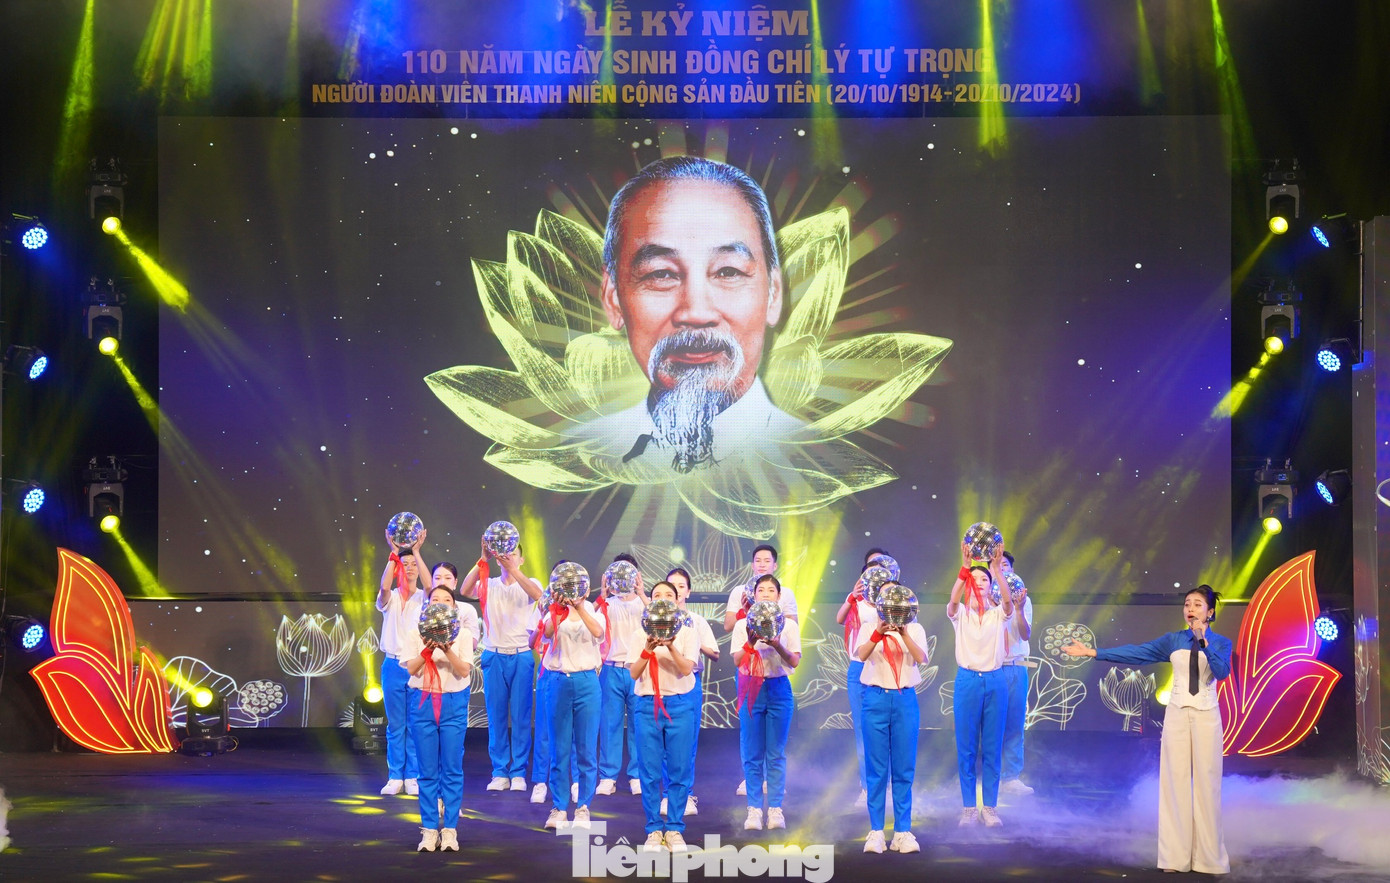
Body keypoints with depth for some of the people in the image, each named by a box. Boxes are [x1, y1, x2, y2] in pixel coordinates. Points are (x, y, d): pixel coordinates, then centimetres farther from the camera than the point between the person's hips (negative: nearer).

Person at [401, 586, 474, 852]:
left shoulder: (463, 634, 4)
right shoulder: (416, 634, 6)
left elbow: (464, 671, -6)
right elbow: (411, 668, -5)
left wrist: (447, 650, -21)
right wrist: (428, 648, -21)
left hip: (453, 704, 0)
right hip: (423, 703, 0)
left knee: (452, 769, -1)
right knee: (428, 770, 2)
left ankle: (449, 830, 4)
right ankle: (429, 829, 7)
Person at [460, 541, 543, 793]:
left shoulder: (529, 584, 5)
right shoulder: (489, 585, 8)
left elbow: (537, 594, -20)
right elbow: (464, 590, -12)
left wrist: (512, 570, -30)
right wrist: (483, 560, -22)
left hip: (521, 656, -1)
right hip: (494, 656, 1)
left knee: (520, 717, 1)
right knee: (496, 716, 4)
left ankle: (519, 773, 8)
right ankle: (499, 772, 10)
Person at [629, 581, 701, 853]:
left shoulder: (688, 632, 4)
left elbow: (687, 669, -9)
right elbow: (633, 673, -2)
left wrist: (671, 647, -25)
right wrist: (648, 649, -18)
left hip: (680, 705, -1)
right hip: (648, 705, 1)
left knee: (680, 769, 0)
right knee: (650, 771, 0)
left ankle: (675, 829, 8)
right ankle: (654, 830, 9)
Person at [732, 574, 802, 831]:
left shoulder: (788, 625, 5)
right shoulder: (743, 624, 6)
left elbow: (795, 661, -4)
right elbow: (737, 660, -2)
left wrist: (778, 646, -21)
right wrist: (751, 643, -20)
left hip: (778, 689, 0)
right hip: (751, 688, 0)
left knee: (776, 754, 2)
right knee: (752, 753, 0)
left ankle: (775, 808, 5)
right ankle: (754, 809, 4)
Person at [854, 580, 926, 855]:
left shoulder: (914, 629, 9)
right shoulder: (869, 627, 7)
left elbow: (921, 657, -10)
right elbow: (860, 654, -12)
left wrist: (903, 634, -25)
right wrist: (878, 634, -30)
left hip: (905, 700, 1)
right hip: (876, 698, -1)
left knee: (904, 769, 2)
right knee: (876, 768, 1)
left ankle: (903, 832, 6)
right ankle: (876, 831, 5)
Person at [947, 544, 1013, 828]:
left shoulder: (998, 614, 6)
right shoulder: (960, 614, 3)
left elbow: (1009, 601, -16)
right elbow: (952, 600, -20)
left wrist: (997, 571, -30)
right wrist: (964, 568, -32)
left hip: (994, 681, 1)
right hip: (967, 681, -1)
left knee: (993, 748, 4)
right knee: (966, 748, 2)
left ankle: (990, 807, 11)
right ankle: (968, 807, 9)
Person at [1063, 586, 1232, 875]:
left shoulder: (1221, 643, 0)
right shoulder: (1173, 640, 5)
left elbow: (1222, 672, -18)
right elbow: (1136, 652, 0)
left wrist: (1204, 642, -28)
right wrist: (1094, 652, -6)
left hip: (1206, 716, -2)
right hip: (1177, 714, 2)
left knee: (1206, 782, 0)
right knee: (1175, 781, 1)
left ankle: (1208, 857, 6)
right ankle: (1176, 856, 4)